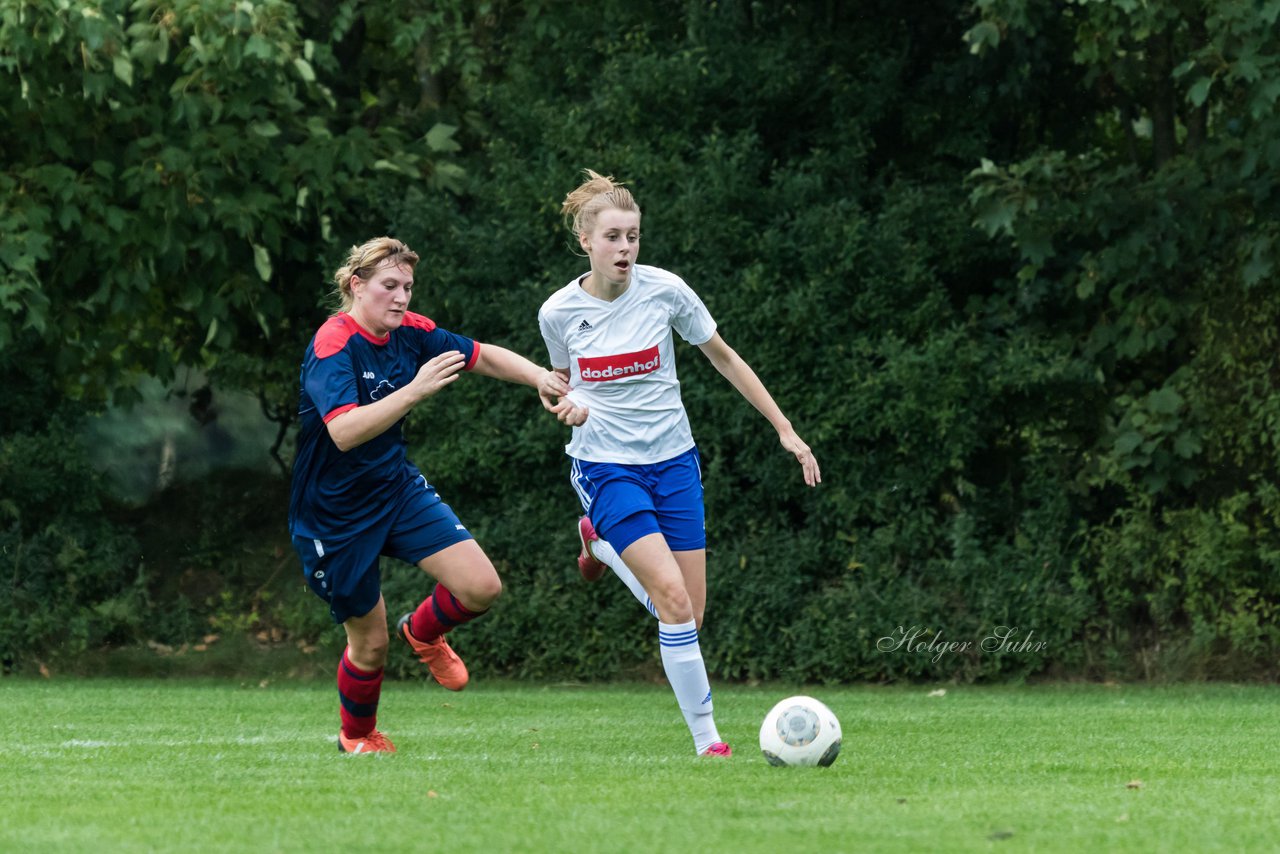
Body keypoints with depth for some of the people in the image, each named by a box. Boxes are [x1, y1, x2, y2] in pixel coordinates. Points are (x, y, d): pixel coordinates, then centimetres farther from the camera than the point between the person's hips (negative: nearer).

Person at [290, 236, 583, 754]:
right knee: (370, 643, 5)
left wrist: (541, 379, -9)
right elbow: (345, 431, -39)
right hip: (335, 513, -6)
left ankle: (423, 633, 25)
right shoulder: (333, 346, -25)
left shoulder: (409, 333, -4)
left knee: (482, 587, -9)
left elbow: (482, 356, 8)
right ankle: (356, 736, 35)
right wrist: (415, 390, -47)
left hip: (397, 488, 6)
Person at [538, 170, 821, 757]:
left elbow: (724, 359, 5)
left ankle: (602, 544, 28)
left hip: (672, 461, 3)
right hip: (605, 466, -3)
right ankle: (706, 740, -11)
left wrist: (785, 430, 5)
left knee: (690, 613, 1)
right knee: (673, 597, -20)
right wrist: (571, 405, -10)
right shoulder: (557, 313, -7)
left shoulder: (664, 290, -8)